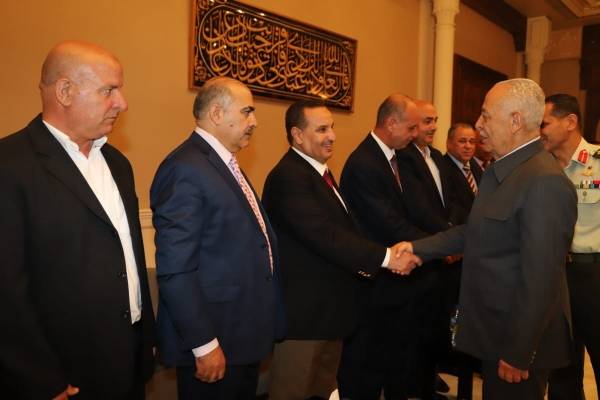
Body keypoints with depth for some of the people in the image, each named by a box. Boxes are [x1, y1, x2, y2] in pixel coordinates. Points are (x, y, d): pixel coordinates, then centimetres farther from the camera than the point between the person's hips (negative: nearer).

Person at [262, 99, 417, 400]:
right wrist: (384, 257, -25)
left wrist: (365, 261, 0)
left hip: (327, 305, 10)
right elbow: (324, 235, -29)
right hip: (303, 308, -10)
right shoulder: (288, 176, -21)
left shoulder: (318, 171, 11)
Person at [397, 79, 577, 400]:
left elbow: (540, 280, -25)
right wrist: (416, 248, 1)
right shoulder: (500, 169, 6)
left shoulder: (545, 182, -24)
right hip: (493, 328, 9)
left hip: (520, 338, -8)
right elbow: (475, 232, 10)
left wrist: (518, 354, -20)